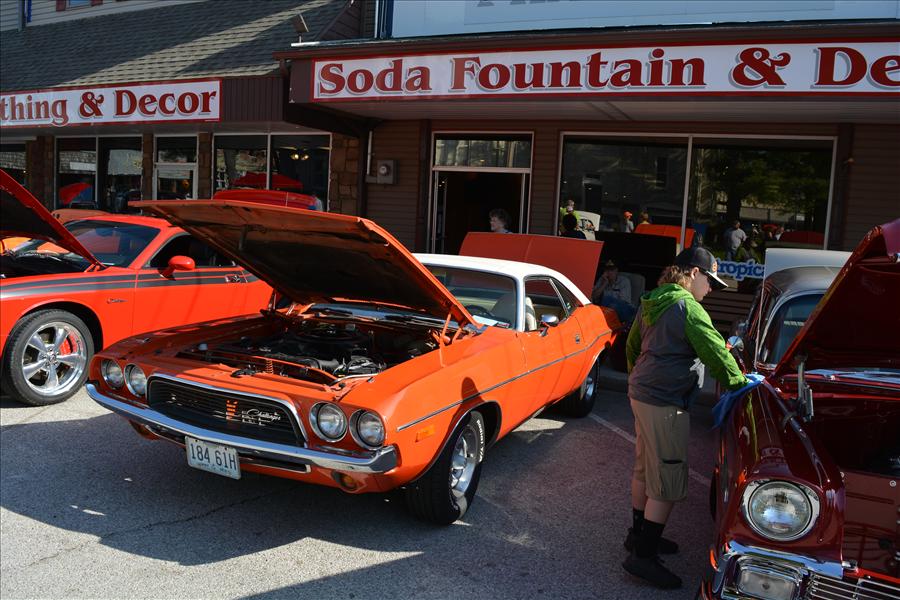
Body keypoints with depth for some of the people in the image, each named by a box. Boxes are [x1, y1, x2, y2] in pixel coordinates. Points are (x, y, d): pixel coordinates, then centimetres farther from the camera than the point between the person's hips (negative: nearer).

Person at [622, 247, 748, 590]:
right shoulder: (686, 306, -16)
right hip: (665, 404, -10)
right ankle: (643, 556, 2)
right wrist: (738, 381, 2)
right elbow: (715, 350, -13)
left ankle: (640, 534, 33)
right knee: (668, 483, -2)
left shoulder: (651, 303, 12)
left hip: (641, 394, 10)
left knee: (645, 469, 20)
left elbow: (631, 346, 22)